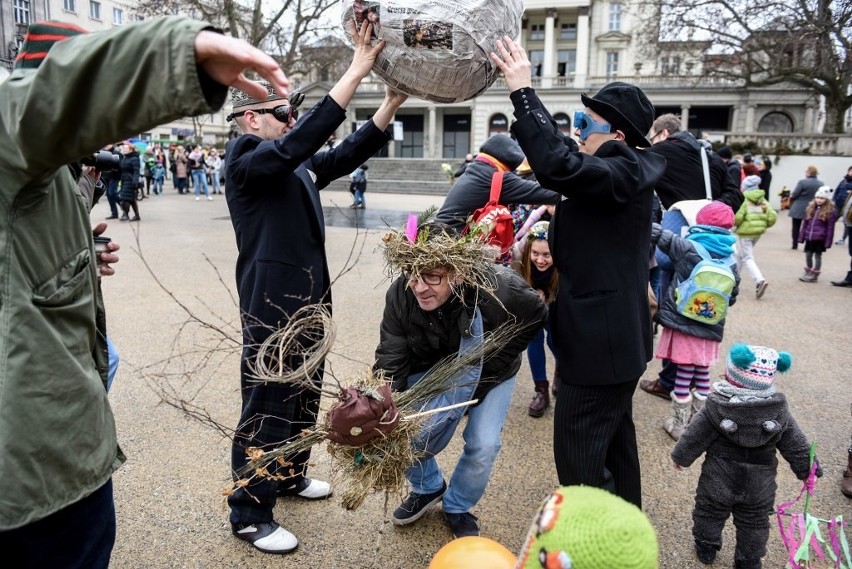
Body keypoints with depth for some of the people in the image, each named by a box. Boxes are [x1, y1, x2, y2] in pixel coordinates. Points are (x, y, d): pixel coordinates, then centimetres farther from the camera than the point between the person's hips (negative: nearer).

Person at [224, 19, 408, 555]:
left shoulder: (298, 165, 12)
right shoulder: (245, 158, -12)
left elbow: (348, 153, 7)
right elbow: (299, 142, -29)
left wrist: (392, 103, -5)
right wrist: (355, 73, -31)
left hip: (310, 296, 9)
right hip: (272, 302, -9)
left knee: (305, 394, 20)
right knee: (267, 404, -1)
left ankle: (291, 474, 40)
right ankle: (250, 514, 14)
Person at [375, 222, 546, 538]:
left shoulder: (498, 289, -38)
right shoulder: (400, 295, -31)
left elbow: (536, 314, -15)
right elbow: (390, 361, -26)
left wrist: (491, 365, -16)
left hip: (489, 374, -1)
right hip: (430, 371, 2)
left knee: (483, 447, -12)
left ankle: (458, 507, 21)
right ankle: (428, 487, 27)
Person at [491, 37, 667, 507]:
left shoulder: (624, 173, -21)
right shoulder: (617, 171, 10)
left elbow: (559, 166, -37)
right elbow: (563, 151, 20)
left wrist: (523, 91, -30)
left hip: (601, 339, -11)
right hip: (613, 334, 11)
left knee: (578, 451, -2)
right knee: (613, 437, 24)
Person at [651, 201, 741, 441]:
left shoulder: (689, 247, -10)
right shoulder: (731, 261, 4)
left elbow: (659, 234, -7)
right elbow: (731, 297, 12)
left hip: (684, 322, -4)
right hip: (710, 327, 4)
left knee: (684, 375, 2)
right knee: (702, 375, 15)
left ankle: (680, 426, 11)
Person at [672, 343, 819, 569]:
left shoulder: (717, 407, -18)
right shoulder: (779, 411, -11)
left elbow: (696, 436, -9)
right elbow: (795, 444, -2)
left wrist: (681, 456, 5)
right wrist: (808, 470, 12)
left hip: (718, 479, -2)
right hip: (759, 485, 2)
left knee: (710, 512, 19)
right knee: (754, 523, 20)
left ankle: (706, 547, 34)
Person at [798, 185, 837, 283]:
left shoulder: (830, 211, -8)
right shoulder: (810, 208, 8)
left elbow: (830, 228, -8)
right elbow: (805, 224, 13)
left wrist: (828, 242, -10)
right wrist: (802, 237, 11)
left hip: (820, 239, -5)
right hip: (809, 237, 5)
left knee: (817, 255, 5)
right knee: (808, 255, 12)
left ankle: (814, 275, 13)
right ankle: (808, 273, 28)